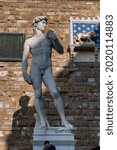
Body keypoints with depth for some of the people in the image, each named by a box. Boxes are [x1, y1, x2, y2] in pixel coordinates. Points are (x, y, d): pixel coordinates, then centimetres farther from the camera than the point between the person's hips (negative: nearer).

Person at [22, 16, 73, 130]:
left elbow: (61, 51, 7)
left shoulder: (50, 38, 17)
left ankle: (64, 120, -10)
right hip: (35, 69, -1)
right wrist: (24, 73, -8)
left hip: (47, 71, 1)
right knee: (38, 95, -9)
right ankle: (43, 121, -6)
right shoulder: (29, 41, 12)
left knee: (55, 93, -14)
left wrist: (55, 38, -6)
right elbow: (24, 59, 6)